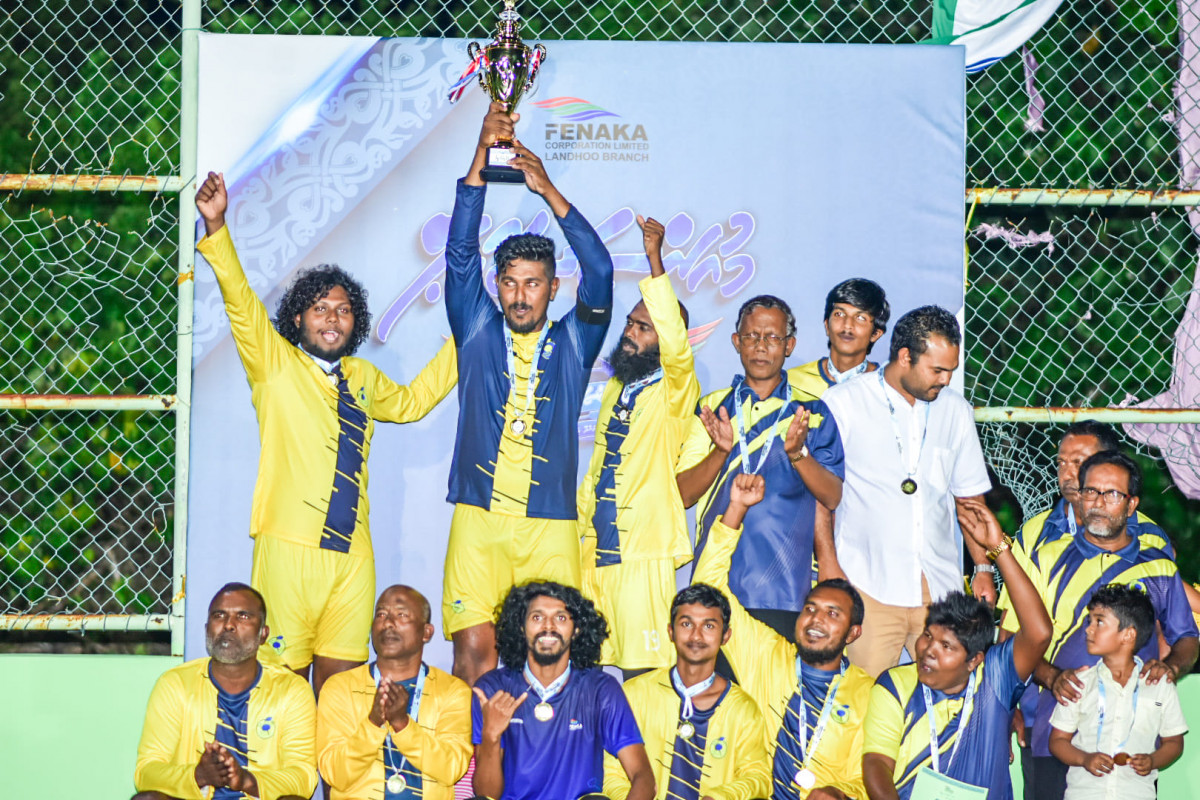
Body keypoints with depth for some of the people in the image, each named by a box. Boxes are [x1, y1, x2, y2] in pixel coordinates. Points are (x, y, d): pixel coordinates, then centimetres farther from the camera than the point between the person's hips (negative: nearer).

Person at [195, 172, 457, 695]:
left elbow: (410, 402, 38)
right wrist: (216, 228, -25)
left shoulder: (363, 379, 18)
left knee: (340, 684, 4)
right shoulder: (274, 365, 3)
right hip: (288, 548, -4)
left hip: (351, 553, 5)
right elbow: (240, 301, -11)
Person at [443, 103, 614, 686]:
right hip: (479, 518, 0)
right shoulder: (477, 332, 12)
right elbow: (460, 251, 2)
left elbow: (599, 271, -3)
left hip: (551, 524, 0)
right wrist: (482, 154, -6)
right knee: (474, 650, -9)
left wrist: (548, 190, -9)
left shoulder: (573, 345, 11)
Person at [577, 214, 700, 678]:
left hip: (644, 548, -7)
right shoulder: (616, 388, 18)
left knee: (642, 670, -10)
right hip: (597, 544, 7)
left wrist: (655, 261, -30)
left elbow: (675, 343, -26)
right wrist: (581, 518, 17)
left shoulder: (675, 391, -5)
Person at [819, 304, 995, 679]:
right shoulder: (842, 403, 0)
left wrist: (983, 567, 13)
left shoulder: (955, 411, 14)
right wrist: (829, 562, -6)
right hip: (869, 586, -4)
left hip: (940, 586, 4)